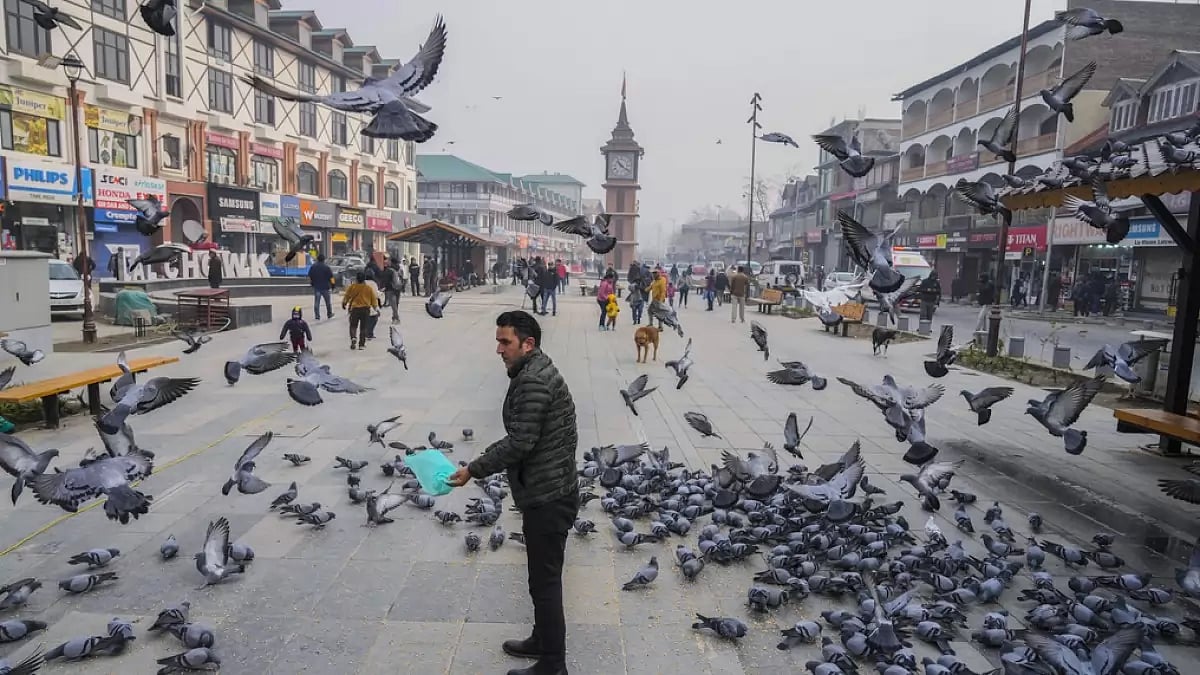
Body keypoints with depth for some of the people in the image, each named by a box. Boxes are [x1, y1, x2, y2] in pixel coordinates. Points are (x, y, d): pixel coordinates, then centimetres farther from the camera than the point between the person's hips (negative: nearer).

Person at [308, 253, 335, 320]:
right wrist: (332, 284, 1)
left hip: (316, 287, 2)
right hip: (325, 287, -2)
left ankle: (317, 316, 0)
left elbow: (309, 277, 4)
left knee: (316, 302, 3)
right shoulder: (326, 267, -10)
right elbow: (331, 277, -10)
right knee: (327, 302, 14)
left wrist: (311, 283, 18)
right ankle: (329, 314, 25)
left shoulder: (313, 267, -1)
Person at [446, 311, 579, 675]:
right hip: (551, 490, 10)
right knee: (545, 577, 22)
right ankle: (543, 640, 38)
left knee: (545, 582, 2)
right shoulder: (539, 372, 12)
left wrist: (474, 469, -14)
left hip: (547, 496, -10)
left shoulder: (531, 380, -21)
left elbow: (519, 443, -24)